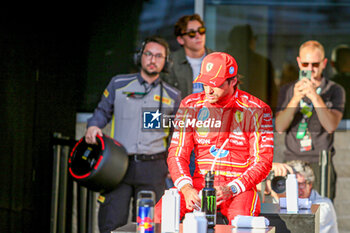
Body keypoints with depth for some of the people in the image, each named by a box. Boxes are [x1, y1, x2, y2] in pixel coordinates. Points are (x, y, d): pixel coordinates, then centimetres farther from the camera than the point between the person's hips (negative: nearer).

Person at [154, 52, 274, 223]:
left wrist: (229, 189, -20)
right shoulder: (190, 106, 7)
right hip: (199, 182, 3)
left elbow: (263, 162, -5)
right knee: (161, 212, -24)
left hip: (239, 184, -3)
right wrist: (186, 188, -17)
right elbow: (177, 154, 3)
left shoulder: (256, 110, -2)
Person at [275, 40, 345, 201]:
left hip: (320, 162, -2)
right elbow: (279, 127, -1)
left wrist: (315, 96, -22)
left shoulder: (335, 91, 5)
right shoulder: (287, 90, 13)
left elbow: (331, 126, -11)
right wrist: (295, 99, -15)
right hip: (292, 160, 2)